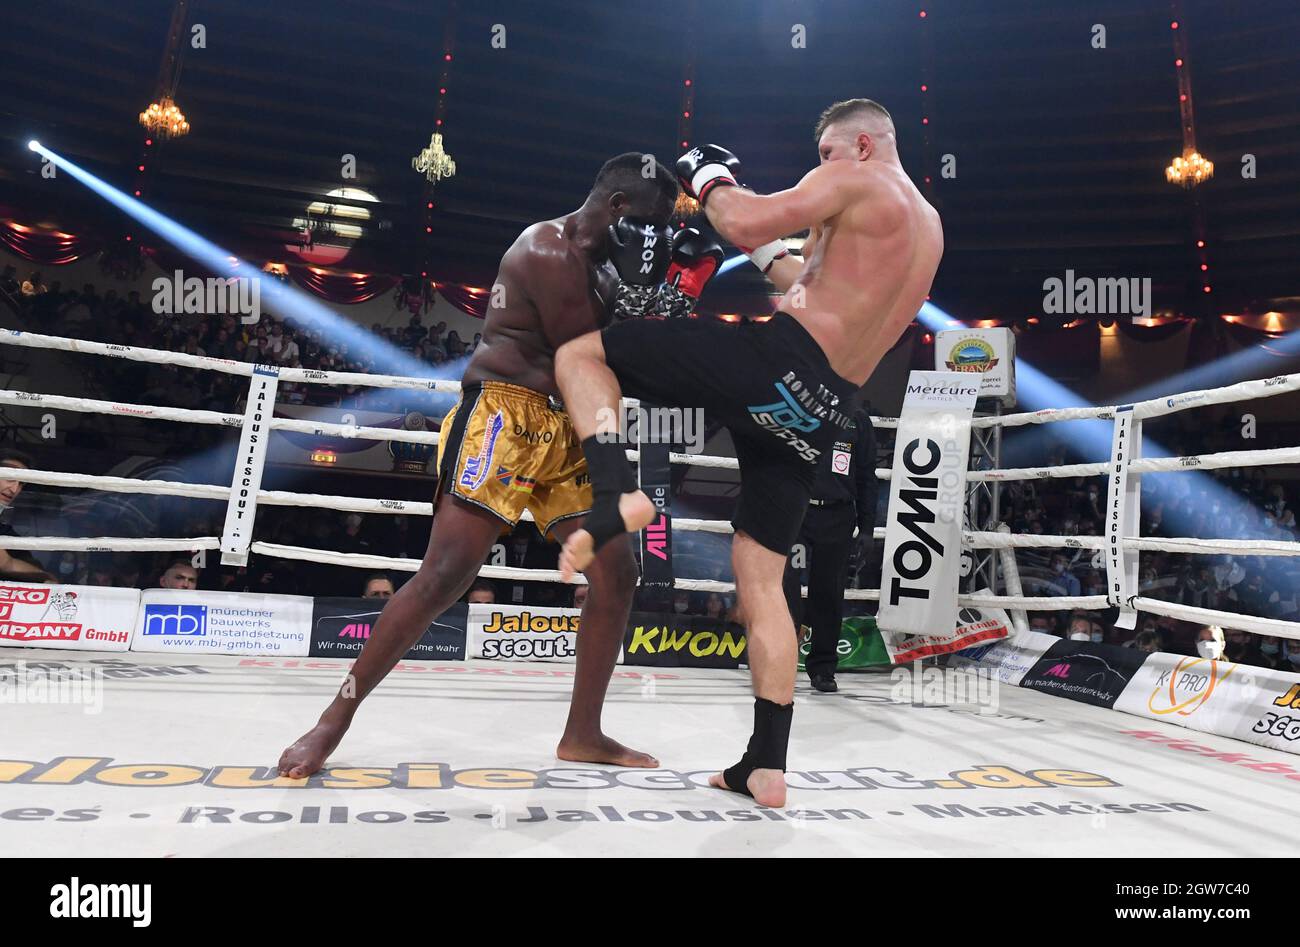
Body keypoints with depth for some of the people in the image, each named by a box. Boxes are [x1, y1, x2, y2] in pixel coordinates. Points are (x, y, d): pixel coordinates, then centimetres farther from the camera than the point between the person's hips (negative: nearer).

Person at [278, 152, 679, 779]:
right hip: (504, 418, -9)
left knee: (617, 574, 3)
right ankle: (334, 721, 2)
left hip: (565, 434, 9)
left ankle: (583, 734, 14)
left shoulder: (599, 261, 17)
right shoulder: (550, 254, -12)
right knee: (445, 576, -14)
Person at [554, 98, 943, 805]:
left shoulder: (857, 180, 2)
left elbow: (743, 223, -10)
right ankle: (767, 766, 17)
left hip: (779, 363, -8)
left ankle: (615, 497, -24)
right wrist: (767, 251, 33)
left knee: (579, 354, 1)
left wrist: (707, 177, 9)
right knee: (761, 578, 14)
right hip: (824, 411, 8)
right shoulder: (929, 228, 27)